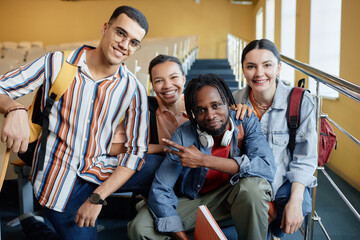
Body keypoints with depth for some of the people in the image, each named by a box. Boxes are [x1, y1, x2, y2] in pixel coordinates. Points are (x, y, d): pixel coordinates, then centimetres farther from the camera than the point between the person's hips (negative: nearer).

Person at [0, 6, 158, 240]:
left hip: (103, 172, 2)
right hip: (59, 178, -1)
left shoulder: (134, 89, -5)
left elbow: (135, 151, -6)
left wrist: (98, 197, -14)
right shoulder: (56, 64, -7)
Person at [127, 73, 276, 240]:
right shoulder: (183, 136, -18)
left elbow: (268, 168, -34)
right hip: (192, 200, 0)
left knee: (253, 184, -34)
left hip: (237, 195, 0)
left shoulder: (247, 123, -17)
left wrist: (204, 160, -36)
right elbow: (160, 190, -18)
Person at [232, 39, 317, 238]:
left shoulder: (300, 102, -11)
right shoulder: (235, 102, -4)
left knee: (300, 206, -30)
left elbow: (304, 158, -8)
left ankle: (275, 231, 7)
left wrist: (295, 200, -19)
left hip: (285, 181, 0)